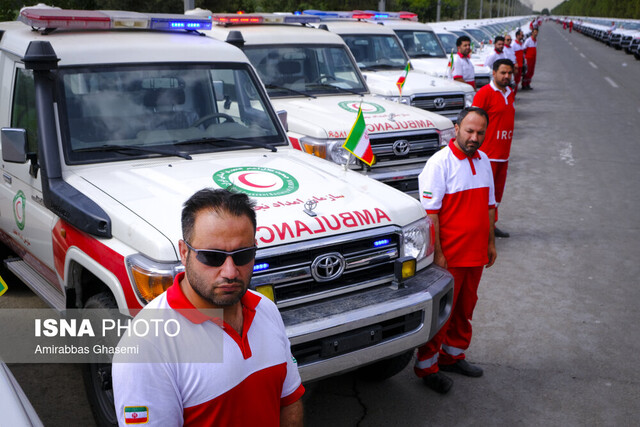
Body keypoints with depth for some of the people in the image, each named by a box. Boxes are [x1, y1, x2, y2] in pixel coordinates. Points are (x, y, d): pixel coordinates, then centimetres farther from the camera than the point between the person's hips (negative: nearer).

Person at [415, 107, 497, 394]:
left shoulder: (483, 161, 9)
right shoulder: (440, 163, -14)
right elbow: (430, 212, -17)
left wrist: (490, 242, 18)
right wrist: (437, 253, -19)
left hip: (476, 254, 7)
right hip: (449, 256, -7)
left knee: (465, 308, 17)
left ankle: (453, 355, 35)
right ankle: (427, 366, 15)